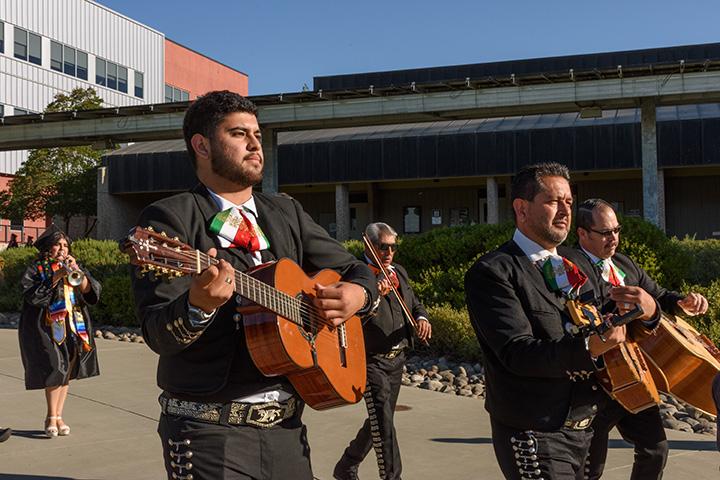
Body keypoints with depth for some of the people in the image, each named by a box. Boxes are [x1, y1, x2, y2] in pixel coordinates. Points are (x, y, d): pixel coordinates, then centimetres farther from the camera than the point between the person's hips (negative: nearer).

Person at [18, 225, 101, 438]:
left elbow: (91, 291, 1)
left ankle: (58, 417, 16)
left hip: (74, 328, 4)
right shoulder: (36, 270, 2)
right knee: (55, 370, -13)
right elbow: (31, 296, -13)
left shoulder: (74, 267, 13)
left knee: (66, 373, 5)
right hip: (47, 328, -4)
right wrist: (56, 277, -18)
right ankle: (51, 417, 1)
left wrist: (76, 271, -13)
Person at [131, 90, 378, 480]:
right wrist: (198, 306, -35)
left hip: (286, 426, 6)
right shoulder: (169, 218, -7)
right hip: (210, 430, -5)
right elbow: (159, 333, -14)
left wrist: (355, 295, -6)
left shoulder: (287, 214, 11)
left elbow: (357, 271, 16)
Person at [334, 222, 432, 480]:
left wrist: (421, 318, -6)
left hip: (397, 359, 8)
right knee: (383, 422, -12)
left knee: (380, 421, 17)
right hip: (372, 360, -8)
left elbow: (415, 303, 17)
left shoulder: (399, 272, 13)